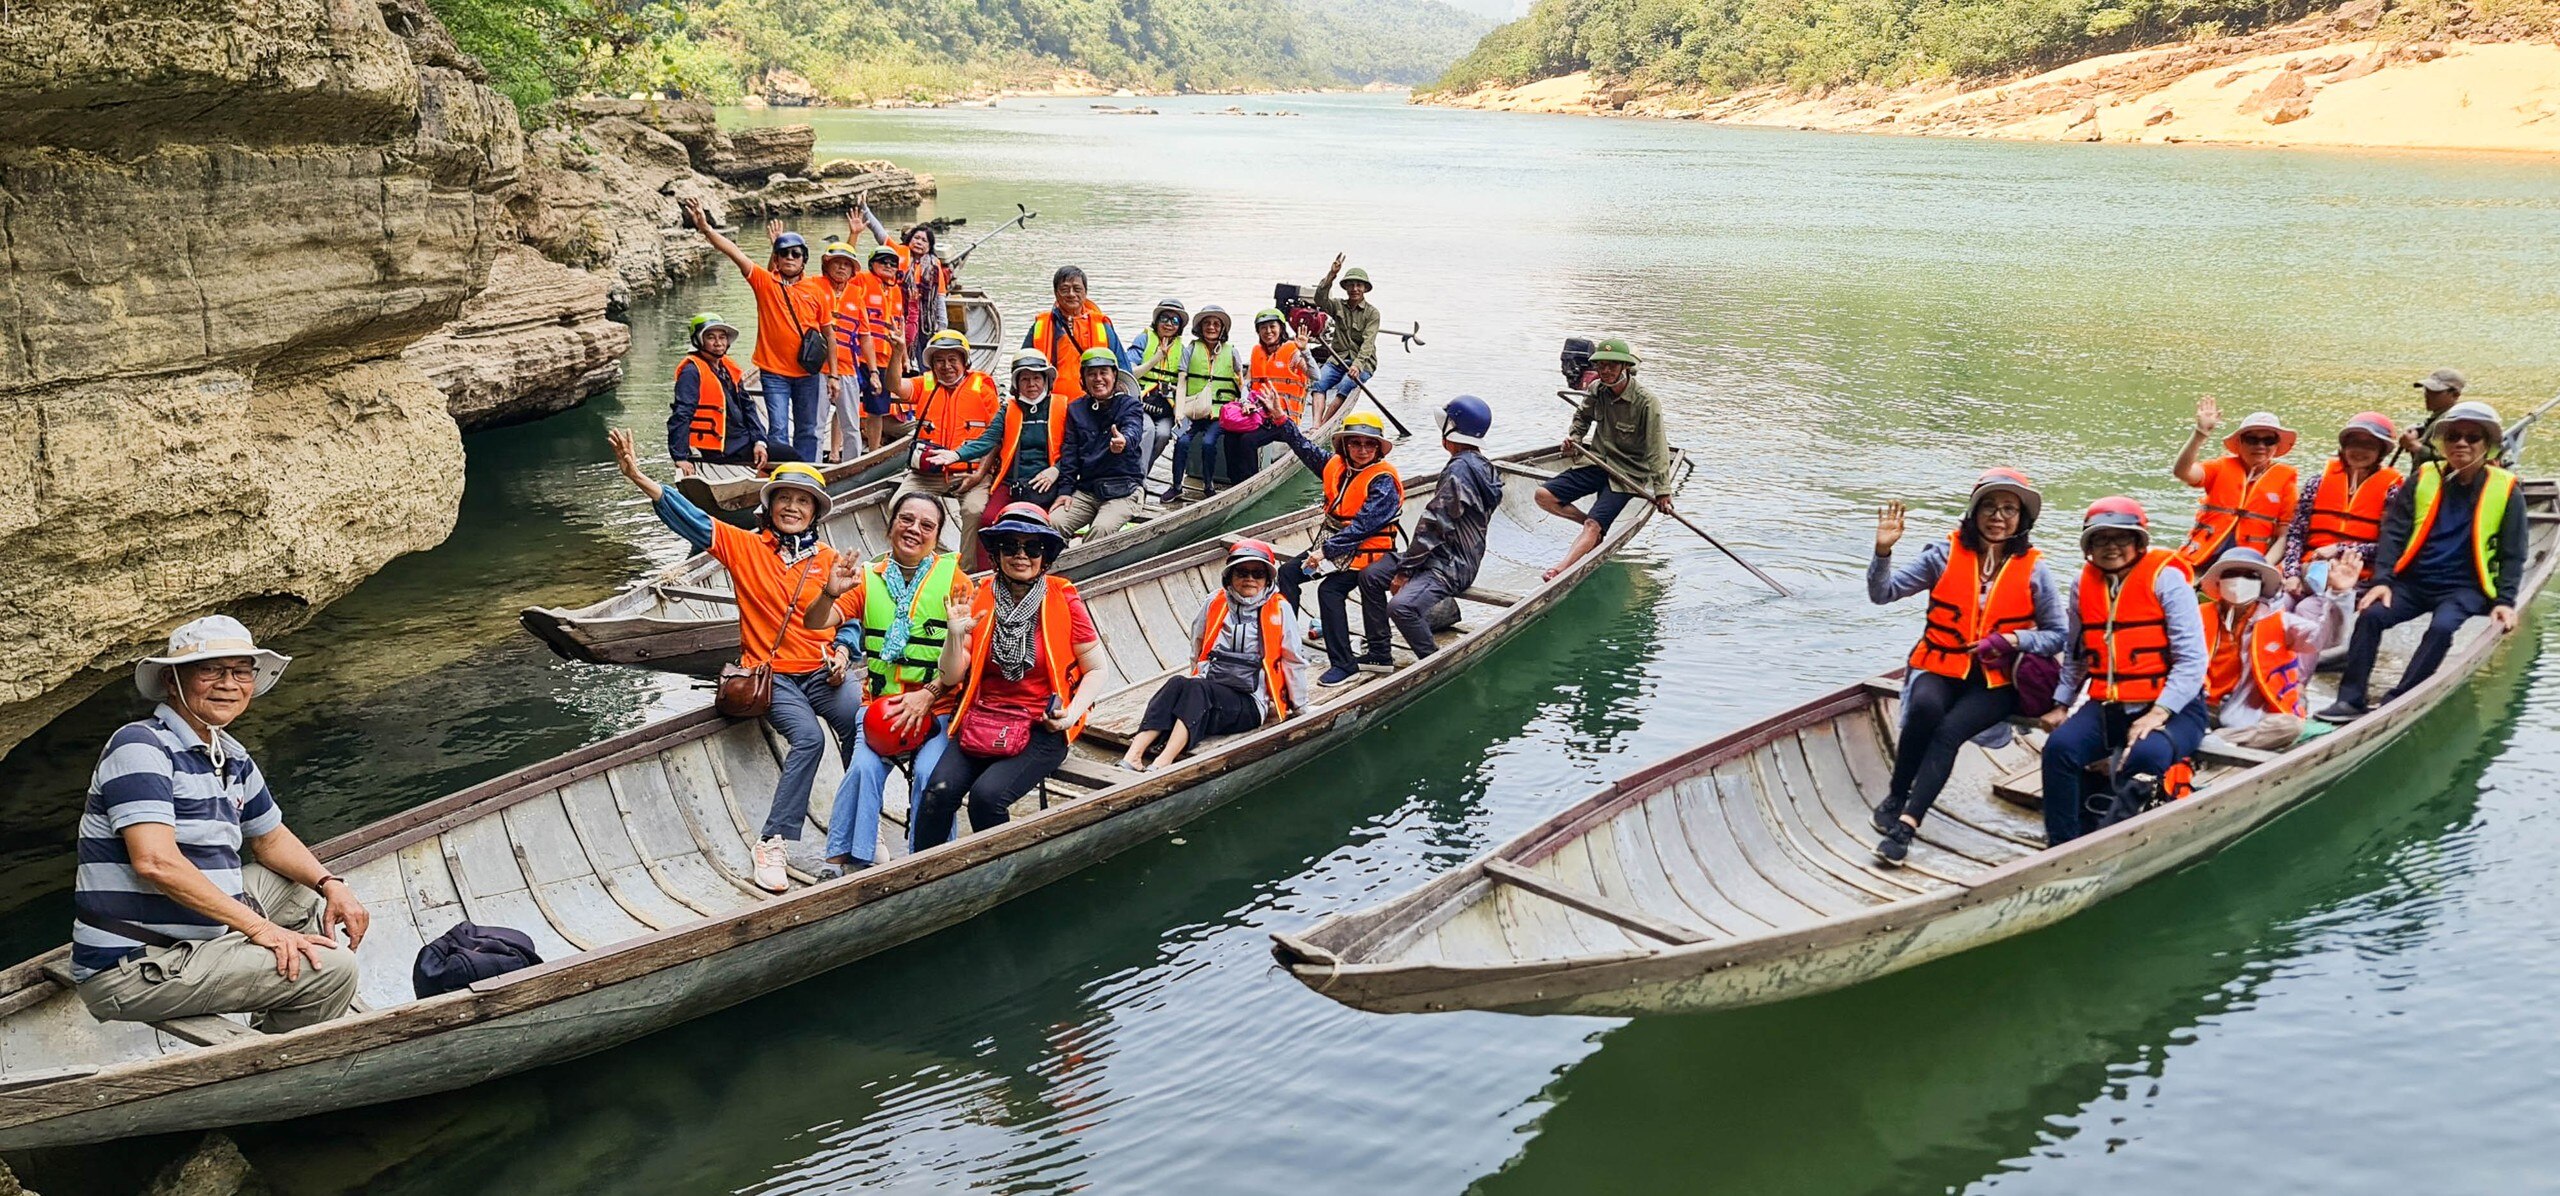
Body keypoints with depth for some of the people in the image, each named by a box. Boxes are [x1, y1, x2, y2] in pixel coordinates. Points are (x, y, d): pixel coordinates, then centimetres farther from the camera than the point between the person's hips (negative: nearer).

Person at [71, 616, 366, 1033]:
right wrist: (258, 926, -25)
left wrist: (330, 885, 4)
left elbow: (271, 838, 24)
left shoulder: (233, 759, 11)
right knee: (331, 968, -18)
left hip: (198, 937, 10)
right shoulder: (140, 747, -16)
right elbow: (155, 861, -27)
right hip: (129, 971, -10)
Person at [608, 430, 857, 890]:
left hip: (821, 673, 2)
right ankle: (774, 843, -24)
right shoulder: (745, 546, 4)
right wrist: (638, 476, -17)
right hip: (770, 674, -2)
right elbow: (690, 518, -6)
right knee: (808, 736, -30)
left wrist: (843, 652, -6)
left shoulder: (828, 560, 11)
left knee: (861, 724, -29)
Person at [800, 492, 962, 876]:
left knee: (930, 773, -25)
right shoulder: (868, 578, 7)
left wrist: (928, 694, -14)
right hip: (879, 704, 1)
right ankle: (842, 859, -13)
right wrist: (831, 594, -22)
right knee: (864, 766, -23)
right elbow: (815, 624, 0)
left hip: (936, 709, -1)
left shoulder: (951, 576, 2)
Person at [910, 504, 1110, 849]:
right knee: (939, 791, -22)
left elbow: (1096, 668, 5)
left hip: (1042, 729, -3)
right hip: (981, 720, 3)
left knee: (987, 795, -26)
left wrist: (1072, 713, -10)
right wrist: (956, 636, -14)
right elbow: (951, 677, 5)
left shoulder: (1064, 600, -2)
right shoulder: (980, 597, 5)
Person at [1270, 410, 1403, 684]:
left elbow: (1362, 525, -25)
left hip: (1364, 550, -9)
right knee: (1288, 572, 7)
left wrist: (1326, 550, -28)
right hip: (1333, 541, 9)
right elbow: (1305, 448, 16)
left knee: (1330, 589, -26)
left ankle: (1344, 664, -20)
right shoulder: (1336, 465, 2)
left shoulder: (1384, 481, -19)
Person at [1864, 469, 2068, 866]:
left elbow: (2060, 635, 4)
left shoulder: (2033, 570, 1)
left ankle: (1906, 826, -34)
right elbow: (1882, 593, -2)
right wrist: (1883, 550, -19)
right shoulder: (1945, 554, 2)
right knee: (1926, 708, -33)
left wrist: (2011, 640, -13)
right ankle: (1896, 796, -14)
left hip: (1996, 680, -1)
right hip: (1940, 667, 1)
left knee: (1950, 730, -29)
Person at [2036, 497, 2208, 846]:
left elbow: (2192, 660, -11)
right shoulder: (2084, 584, 10)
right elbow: (2075, 655, 22)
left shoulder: (2165, 578, -6)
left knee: (2146, 755, -36)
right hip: (2107, 706, 4)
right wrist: (2061, 705, 13)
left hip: (2171, 707, -4)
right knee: (2060, 747, -24)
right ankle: (2063, 848, -13)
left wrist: (2157, 714, -19)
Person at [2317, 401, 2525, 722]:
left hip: (2465, 589, -2)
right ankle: (2350, 700, -23)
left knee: (2442, 626, -32)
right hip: (2413, 581, 2)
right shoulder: (2424, 478, 7)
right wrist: (2382, 580, -11)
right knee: (2371, 614, -25)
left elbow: (2512, 554, 5)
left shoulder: (2504, 489, 3)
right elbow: (2393, 532, 2)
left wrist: (2504, 601, -7)